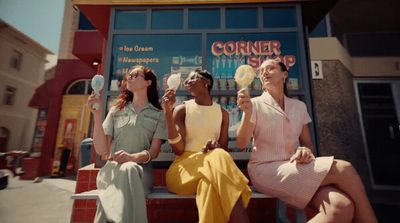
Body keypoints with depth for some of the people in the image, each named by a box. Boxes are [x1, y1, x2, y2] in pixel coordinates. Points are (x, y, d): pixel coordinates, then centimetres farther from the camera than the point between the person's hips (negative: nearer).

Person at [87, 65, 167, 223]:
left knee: (130, 170, -35)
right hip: (112, 169, 1)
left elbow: (154, 151, -2)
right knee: (124, 170, -34)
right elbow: (102, 150, 2)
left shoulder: (158, 115, 7)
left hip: (141, 169, -1)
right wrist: (97, 115, -7)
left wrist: (133, 157, -23)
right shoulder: (116, 110, 12)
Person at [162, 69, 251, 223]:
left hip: (214, 164, 2)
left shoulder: (222, 113, 12)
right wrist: (168, 112, -15)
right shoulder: (181, 110, 3)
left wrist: (216, 147, -16)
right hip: (185, 167, -1)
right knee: (218, 159, -34)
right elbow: (178, 150, -8)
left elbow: (223, 149, 11)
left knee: (218, 157, -37)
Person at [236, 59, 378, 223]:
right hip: (266, 169, -4)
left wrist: (306, 150, -8)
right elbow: (241, 144, -8)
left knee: (342, 207, -27)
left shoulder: (299, 106, 14)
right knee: (343, 169, -19)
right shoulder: (255, 104, 0)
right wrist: (247, 113, -26)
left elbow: (307, 142, 18)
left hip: (294, 167, 4)